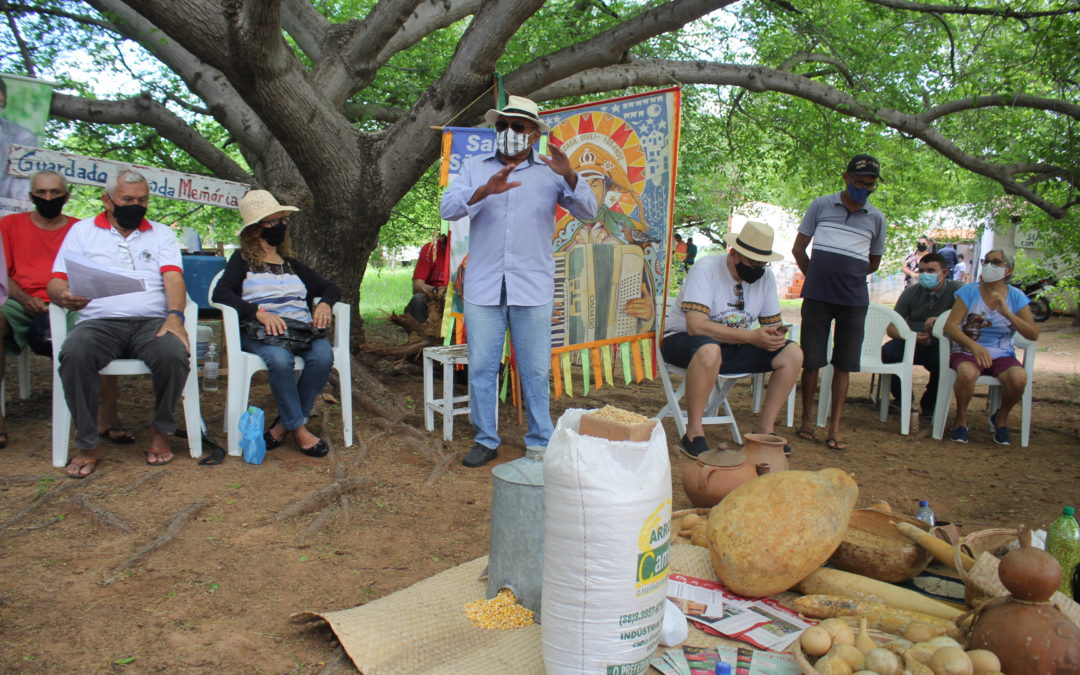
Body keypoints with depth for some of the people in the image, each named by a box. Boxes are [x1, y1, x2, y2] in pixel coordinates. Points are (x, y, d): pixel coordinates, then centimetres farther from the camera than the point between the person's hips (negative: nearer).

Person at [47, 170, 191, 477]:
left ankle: (161, 432, -8)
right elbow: (56, 282, 9)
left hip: (152, 322, 0)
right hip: (99, 322, 0)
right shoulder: (82, 230, 18)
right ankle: (88, 445, -19)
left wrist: (175, 315, -18)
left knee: (174, 354, -33)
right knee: (74, 354, -34)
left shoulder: (161, 234, 19)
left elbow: (173, 279, 3)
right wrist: (64, 296, -17)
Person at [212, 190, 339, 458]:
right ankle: (299, 428, -23)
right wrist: (259, 312, -20)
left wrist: (325, 304, 4)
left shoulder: (292, 265, 27)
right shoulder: (242, 260, 14)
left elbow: (330, 288, 30)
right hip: (260, 332, -3)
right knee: (280, 359, -37)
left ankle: (284, 424, -17)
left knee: (323, 356, -30)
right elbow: (221, 292, -4)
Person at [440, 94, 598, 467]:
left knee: (535, 371, 4)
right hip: (483, 287, 1)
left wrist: (569, 177, -21)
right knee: (481, 367, 4)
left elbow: (588, 211, -3)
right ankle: (486, 440, 18)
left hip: (533, 289, -1)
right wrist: (484, 191, -21)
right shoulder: (475, 168, 11)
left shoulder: (550, 172, 8)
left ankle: (540, 442, 16)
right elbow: (448, 208, -3)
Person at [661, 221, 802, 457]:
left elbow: (772, 323, 6)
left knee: (793, 354, -11)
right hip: (683, 341, -6)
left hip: (733, 346, 6)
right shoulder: (706, 269, -19)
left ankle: (765, 429, -1)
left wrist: (775, 336, -20)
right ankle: (693, 434, -27)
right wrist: (751, 336, -34)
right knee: (710, 350, -41)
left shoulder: (766, 276, 0)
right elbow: (696, 326, -31)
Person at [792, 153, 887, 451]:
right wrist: (817, 277, 10)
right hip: (818, 296, -1)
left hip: (854, 300, 1)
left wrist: (848, 275, 14)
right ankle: (807, 420, 16)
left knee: (843, 364, 2)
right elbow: (799, 248, 10)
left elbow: (873, 263, 20)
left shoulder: (876, 218, 10)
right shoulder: (821, 205, 5)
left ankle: (835, 427, 5)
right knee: (811, 360, 3)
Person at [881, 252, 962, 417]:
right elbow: (891, 327, -1)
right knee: (887, 352, -27)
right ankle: (901, 398, 1)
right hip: (911, 342, 2)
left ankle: (929, 405, -3)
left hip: (940, 346, -2)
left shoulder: (956, 290, -4)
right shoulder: (911, 292, 3)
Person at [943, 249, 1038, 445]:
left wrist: (1007, 313, -19)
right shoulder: (969, 291, -3)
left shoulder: (1016, 297, 3)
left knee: (1019, 377, -30)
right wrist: (974, 345, -28)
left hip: (1002, 355, 2)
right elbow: (950, 326, -12)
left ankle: (1001, 417, 2)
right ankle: (961, 418, -8)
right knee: (967, 373, -37)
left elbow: (1033, 334, -5)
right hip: (968, 352, -2)